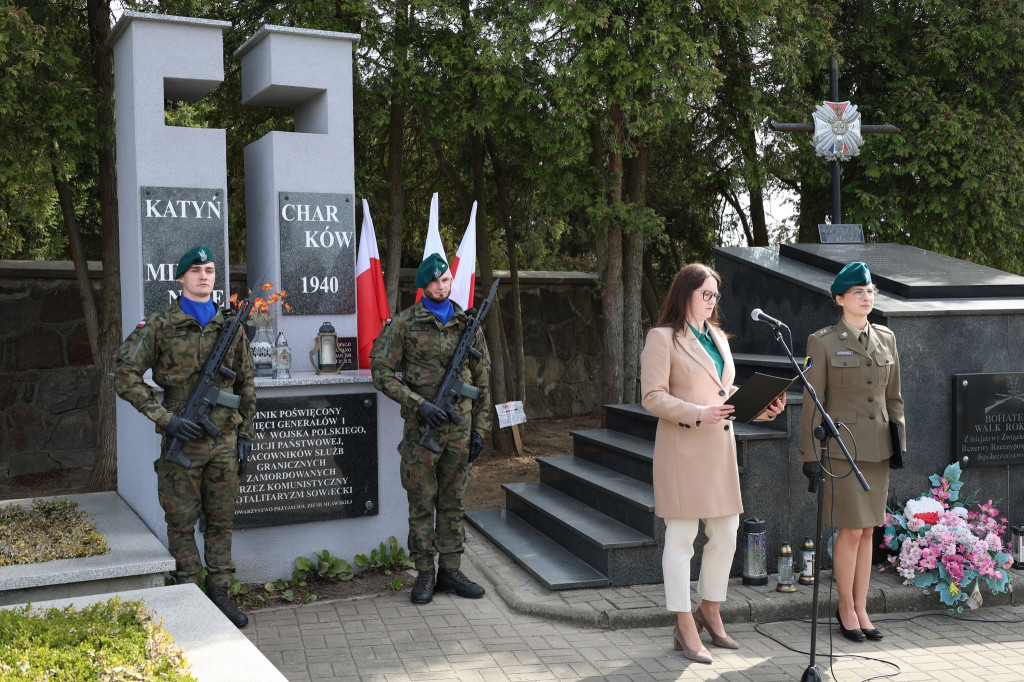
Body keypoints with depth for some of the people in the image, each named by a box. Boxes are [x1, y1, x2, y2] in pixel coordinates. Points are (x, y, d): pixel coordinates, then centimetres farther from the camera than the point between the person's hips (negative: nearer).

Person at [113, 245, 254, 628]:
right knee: (182, 523, 5)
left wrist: (245, 434, 9)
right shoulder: (159, 325, -4)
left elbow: (246, 384, 14)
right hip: (182, 441, -3)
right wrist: (165, 418, -13)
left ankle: (219, 594, 20)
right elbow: (125, 375, -6)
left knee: (221, 521, 9)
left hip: (224, 442, 3)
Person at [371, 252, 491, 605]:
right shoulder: (403, 324, -3)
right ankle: (425, 575, 14)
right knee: (422, 504, 3)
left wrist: (479, 428, 6)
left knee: (453, 503, 10)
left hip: (459, 428, 3)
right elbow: (381, 371, -7)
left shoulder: (468, 324, 7)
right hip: (422, 429, -3)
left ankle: (450, 571, 20)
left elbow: (481, 380, 11)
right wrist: (418, 403, -17)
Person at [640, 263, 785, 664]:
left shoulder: (717, 338, 17)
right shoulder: (663, 338, -6)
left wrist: (762, 407, 4)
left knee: (726, 535, 12)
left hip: (720, 447, 8)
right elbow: (652, 397, -12)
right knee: (681, 540, 0)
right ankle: (685, 630, 8)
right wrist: (697, 414, -23)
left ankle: (710, 612, 31)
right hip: (682, 449, -7)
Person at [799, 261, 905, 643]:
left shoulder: (886, 339, 9)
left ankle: (861, 610, 19)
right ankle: (846, 608, 13)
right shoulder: (822, 342, -5)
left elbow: (893, 397, 15)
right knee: (852, 530, -5)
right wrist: (811, 454, -8)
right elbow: (812, 402, -6)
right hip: (841, 446, -5)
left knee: (867, 530, 9)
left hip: (877, 449, 5)